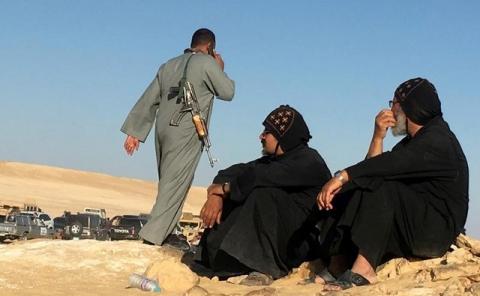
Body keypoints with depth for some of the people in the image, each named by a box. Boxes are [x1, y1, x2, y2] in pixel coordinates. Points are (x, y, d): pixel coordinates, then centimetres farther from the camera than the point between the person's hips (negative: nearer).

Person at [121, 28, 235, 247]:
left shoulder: (170, 65, 18)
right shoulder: (207, 63, -2)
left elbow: (149, 100, 15)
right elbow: (228, 92, 3)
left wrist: (135, 132, 16)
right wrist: (220, 70, 19)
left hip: (164, 130, 7)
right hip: (186, 133, -7)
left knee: (169, 183, 12)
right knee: (175, 183, -7)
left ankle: (164, 234, 11)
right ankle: (153, 234, -12)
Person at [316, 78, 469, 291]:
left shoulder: (438, 141, -11)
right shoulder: (413, 141, 20)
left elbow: (390, 164, -28)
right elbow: (373, 168, 8)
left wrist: (343, 176, -34)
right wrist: (378, 136, -2)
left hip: (436, 230, -9)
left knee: (380, 187, -30)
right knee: (347, 193, 0)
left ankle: (363, 268, -40)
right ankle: (338, 267, -15)